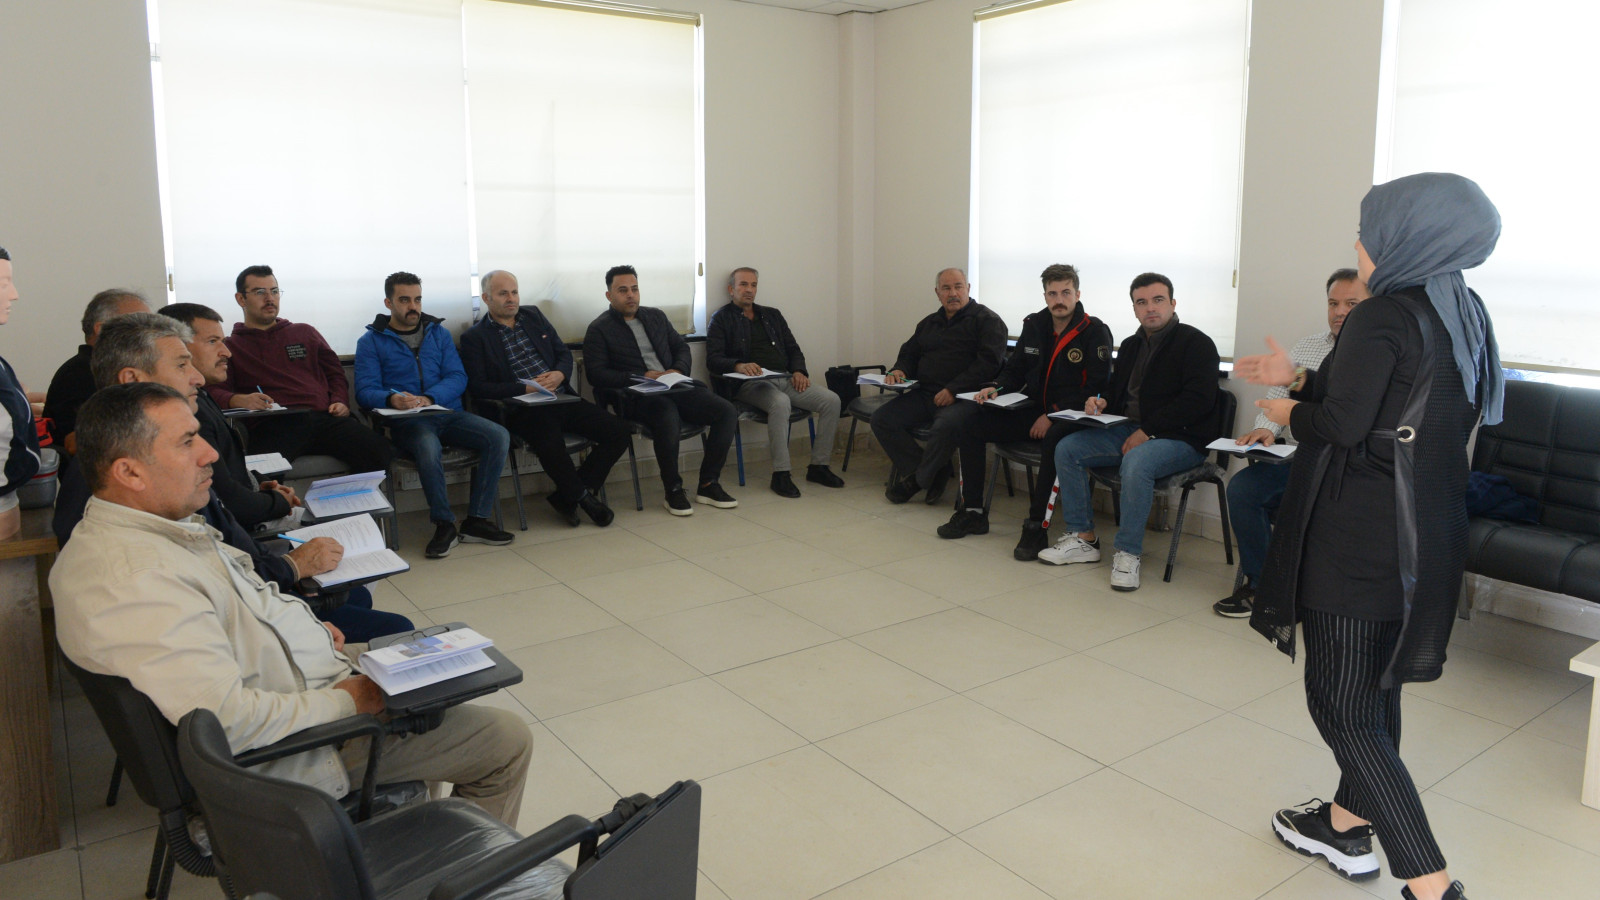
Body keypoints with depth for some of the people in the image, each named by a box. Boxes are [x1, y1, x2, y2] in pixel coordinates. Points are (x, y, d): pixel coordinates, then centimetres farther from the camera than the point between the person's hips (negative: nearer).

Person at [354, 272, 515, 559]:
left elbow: (458, 378, 4)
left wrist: (430, 398, -17)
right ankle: (444, 524, -18)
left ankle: (476, 521, -15)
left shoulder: (439, 333, 17)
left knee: (498, 436, -23)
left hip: (449, 413, 4)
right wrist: (392, 399, -27)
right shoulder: (371, 341, 8)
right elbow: (365, 391, -4)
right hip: (406, 422, -4)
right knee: (428, 447, -38)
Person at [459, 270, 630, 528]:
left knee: (619, 431, -11)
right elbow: (478, 387, -6)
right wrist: (525, 388, -15)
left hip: (562, 398, 6)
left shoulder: (533, 316, 18)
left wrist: (559, 375, -5)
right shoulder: (475, 337, 2)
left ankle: (567, 497, -3)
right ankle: (582, 496, -8)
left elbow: (564, 353, 19)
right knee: (550, 443, -38)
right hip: (522, 408, -6)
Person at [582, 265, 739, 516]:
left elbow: (682, 347, 22)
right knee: (668, 417, -40)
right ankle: (673, 491, -21)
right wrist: (640, 377, -14)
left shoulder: (656, 316, 21)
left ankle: (707, 484, -7)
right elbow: (596, 373, -5)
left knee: (727, 411, -17)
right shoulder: (599, 329, 5)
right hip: (638, 397, -6)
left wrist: (678, 369, -1)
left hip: (675, 387, 6)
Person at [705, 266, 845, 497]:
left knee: (831, 400, -16)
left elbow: (793, 349, 23)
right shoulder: (722, 319, 9)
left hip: (784, 379, 6)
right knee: (780, 402, -39)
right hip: (750, 383, -6)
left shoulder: (772, 315, 26)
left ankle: (819, 466, -7)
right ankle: (780, 474, -31)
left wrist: (798, 371, 2)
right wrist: (738, 365, -23)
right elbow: (713, 359, -3)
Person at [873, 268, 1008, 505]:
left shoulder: (987, 320, 1)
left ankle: (918, 479, -13)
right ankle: (932, 475, -11)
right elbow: (909, 353, 29)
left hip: (963, 397, -7)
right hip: (924, 395, 7)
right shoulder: (930, 323, 24)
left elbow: (989, 362, -11)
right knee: (882, 418, -12)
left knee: (946, 425, -39)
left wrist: (953, 390, -20)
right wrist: (899, 370, 3)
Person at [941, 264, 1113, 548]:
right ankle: (973, 512, -2)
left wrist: (1052, 416, -20)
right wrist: (996, 388, -4)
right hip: (1032, 411, 6)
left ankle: (1037, 526, -31)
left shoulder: (1095, 332, -7)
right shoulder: (1034, 326, 10)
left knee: (1054, 439, -41)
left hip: (1070, 418, -6)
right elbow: (1015, 370, 19)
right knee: (971, 424, -8)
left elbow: (1096, 388, -14)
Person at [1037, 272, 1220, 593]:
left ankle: (1128, 554, -23)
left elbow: (1198, 400, -17)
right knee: (1067, 448, -8)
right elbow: (1118, 389, 27)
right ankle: (1082, 538, -2)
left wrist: (1148, 432, -21)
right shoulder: (1131, 345, 17)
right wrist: (1102, 401, 0)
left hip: (1180, 438, -8)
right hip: (1127, 430, 8)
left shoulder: (1196, 343, -6)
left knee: (1136, 463, -38)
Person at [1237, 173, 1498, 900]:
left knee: (1341, 708, -2)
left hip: (1359, 542, -9)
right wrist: (1298, 378, 18)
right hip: (1428, 536, 9)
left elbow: (1342, 423, -22)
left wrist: (1289, 412, -2)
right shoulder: (1464, 314, 9)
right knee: (1375, 687, 20)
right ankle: (1348, 825, 36)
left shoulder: (1383, 318, -18)